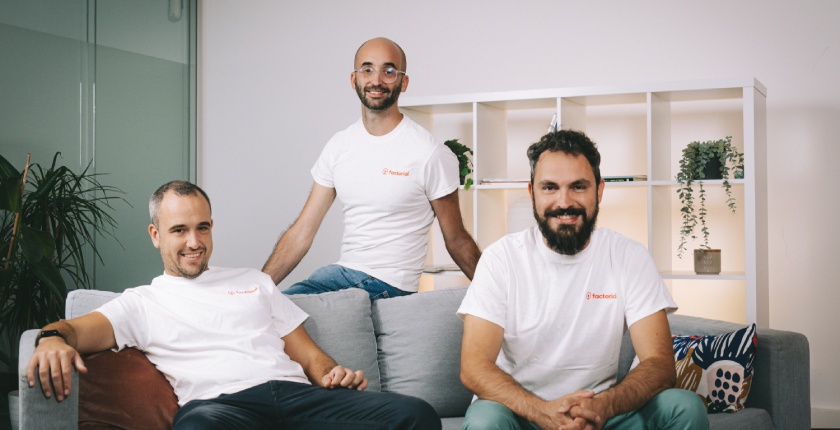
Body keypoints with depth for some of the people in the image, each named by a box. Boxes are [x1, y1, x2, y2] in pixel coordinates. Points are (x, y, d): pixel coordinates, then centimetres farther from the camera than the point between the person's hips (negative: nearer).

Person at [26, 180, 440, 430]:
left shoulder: (254, 281, 31)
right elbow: (82, 328, 3)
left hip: (295, 392, 4)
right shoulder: (141, 302, 23)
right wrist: (53, 338, -23)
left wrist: (332, 374, 1)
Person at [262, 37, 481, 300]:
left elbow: (456, 240, 0)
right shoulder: (338, 147, 7)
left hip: (390, 286, -5)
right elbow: (302, 232, 6)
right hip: (341, 272, 6)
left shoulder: (431, 154, -9)